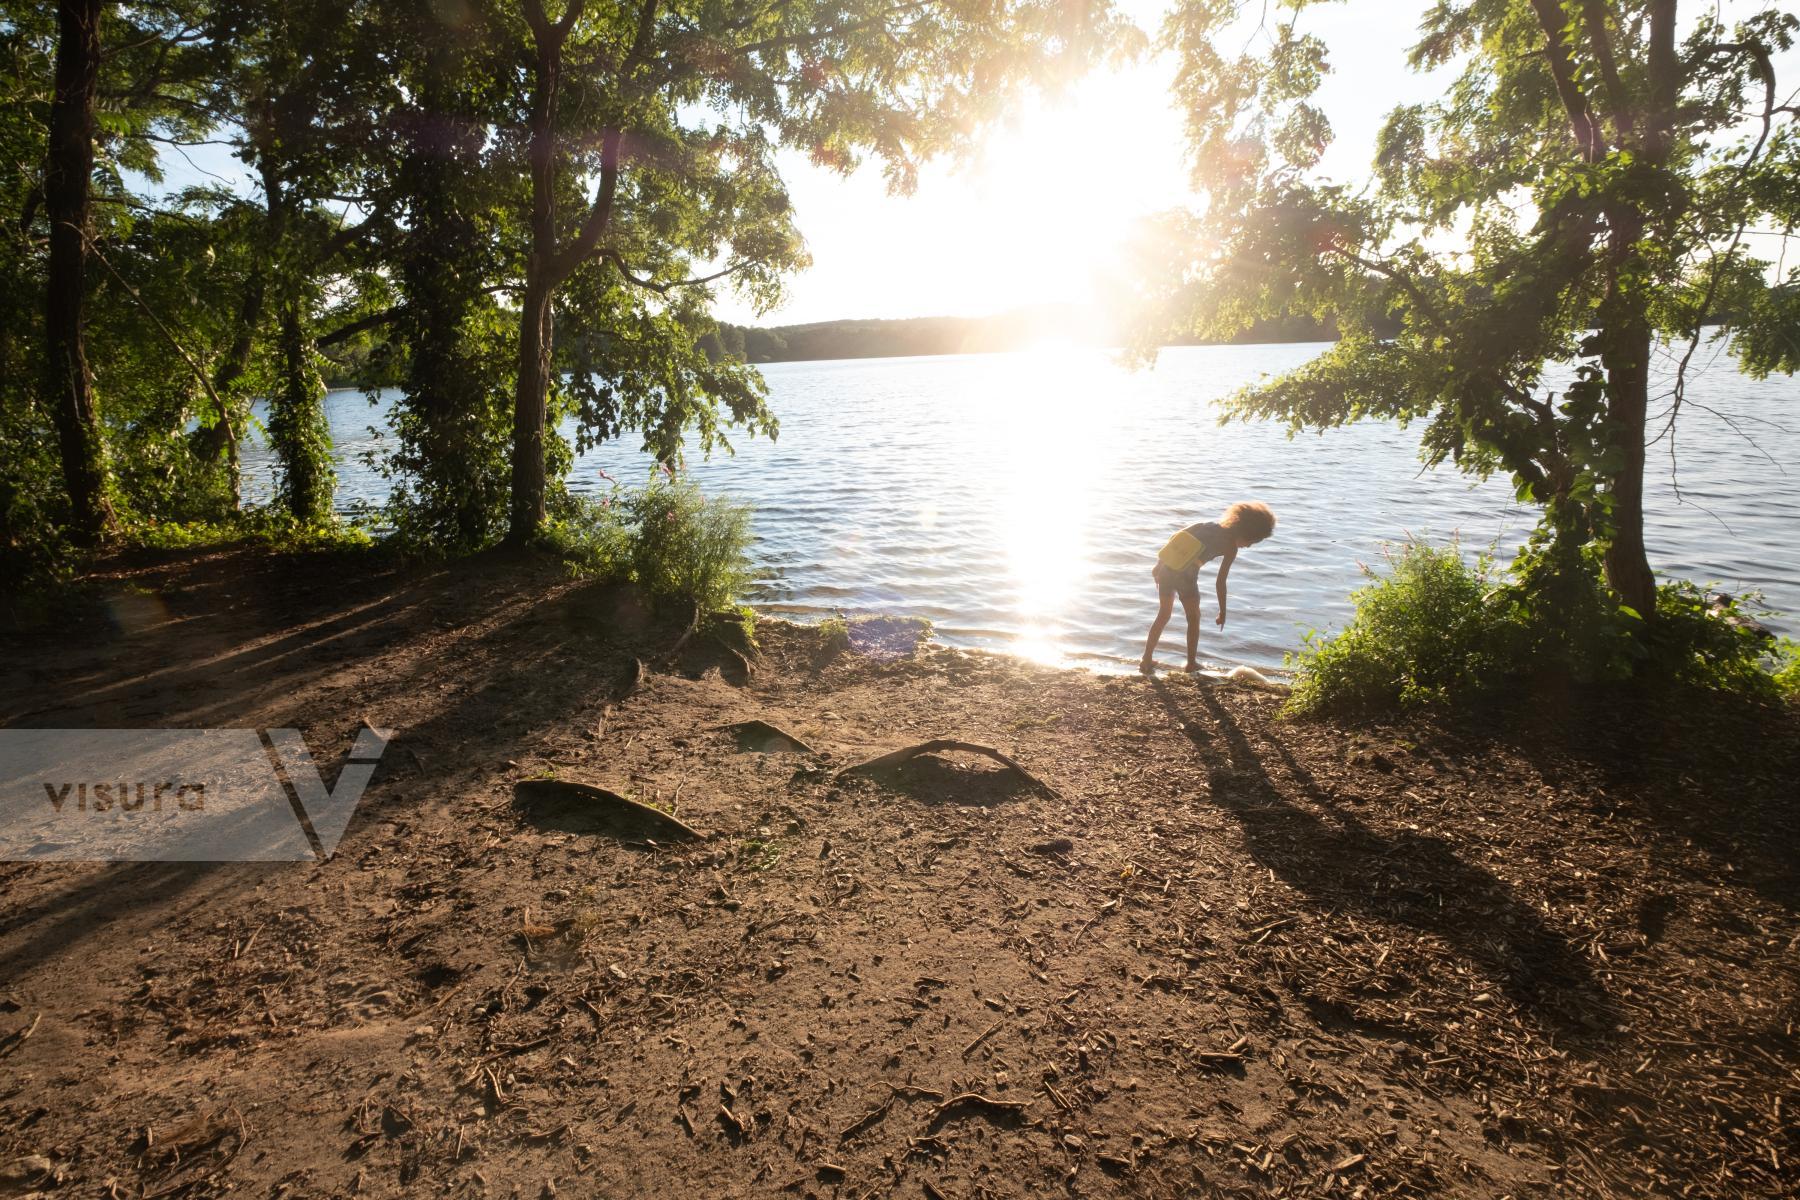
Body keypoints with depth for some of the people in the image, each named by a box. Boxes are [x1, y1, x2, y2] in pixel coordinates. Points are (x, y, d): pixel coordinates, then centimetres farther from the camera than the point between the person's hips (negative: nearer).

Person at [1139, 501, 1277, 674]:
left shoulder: (1211, 525, 15)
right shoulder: (1231, 546, -2)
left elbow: (1176, 537, 13)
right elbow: (1221, 581, -3)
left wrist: (1160, 565, 19)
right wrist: (1222, 612, 5)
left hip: (1166, 568, 6)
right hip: (1185, 576, -6)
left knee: (1163, 615, 21)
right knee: (1194, 618, 17)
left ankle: (1147, 661, 23)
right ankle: (1191, 663, 25)